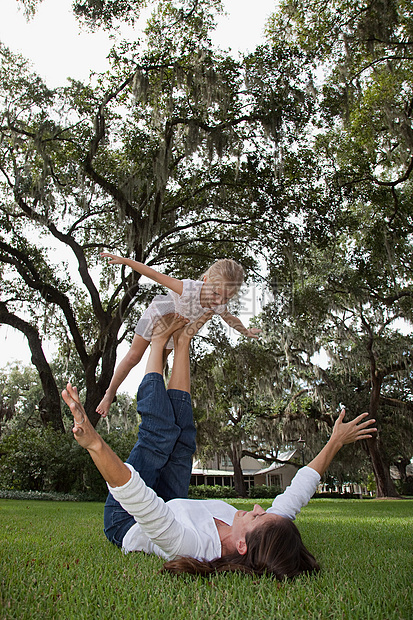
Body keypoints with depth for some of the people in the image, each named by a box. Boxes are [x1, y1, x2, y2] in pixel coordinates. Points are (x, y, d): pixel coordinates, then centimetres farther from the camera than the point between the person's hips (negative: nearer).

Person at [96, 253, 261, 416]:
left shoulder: (219, 306, -29)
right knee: (133, 357, 2)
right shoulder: (188, 289, -47)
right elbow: (156, 275, -39)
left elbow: (230, 319, -5)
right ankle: (110, 393, 23)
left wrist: (246, 331, 13)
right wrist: (124, 260, -38)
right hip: (158, 314, -4)